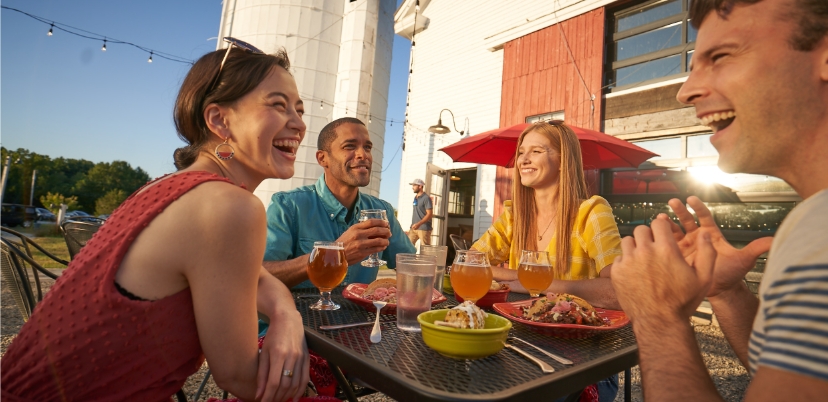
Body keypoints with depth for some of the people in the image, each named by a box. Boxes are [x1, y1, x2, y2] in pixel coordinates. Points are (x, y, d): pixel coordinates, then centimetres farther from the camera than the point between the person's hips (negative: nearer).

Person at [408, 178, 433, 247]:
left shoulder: (426, 198, -9)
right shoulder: (415, 198, 15)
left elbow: (430, 214, -15)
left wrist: (419, 224, -24)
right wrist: (412, 225, 18)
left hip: (424, 228, -7)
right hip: (414, 228, 7)